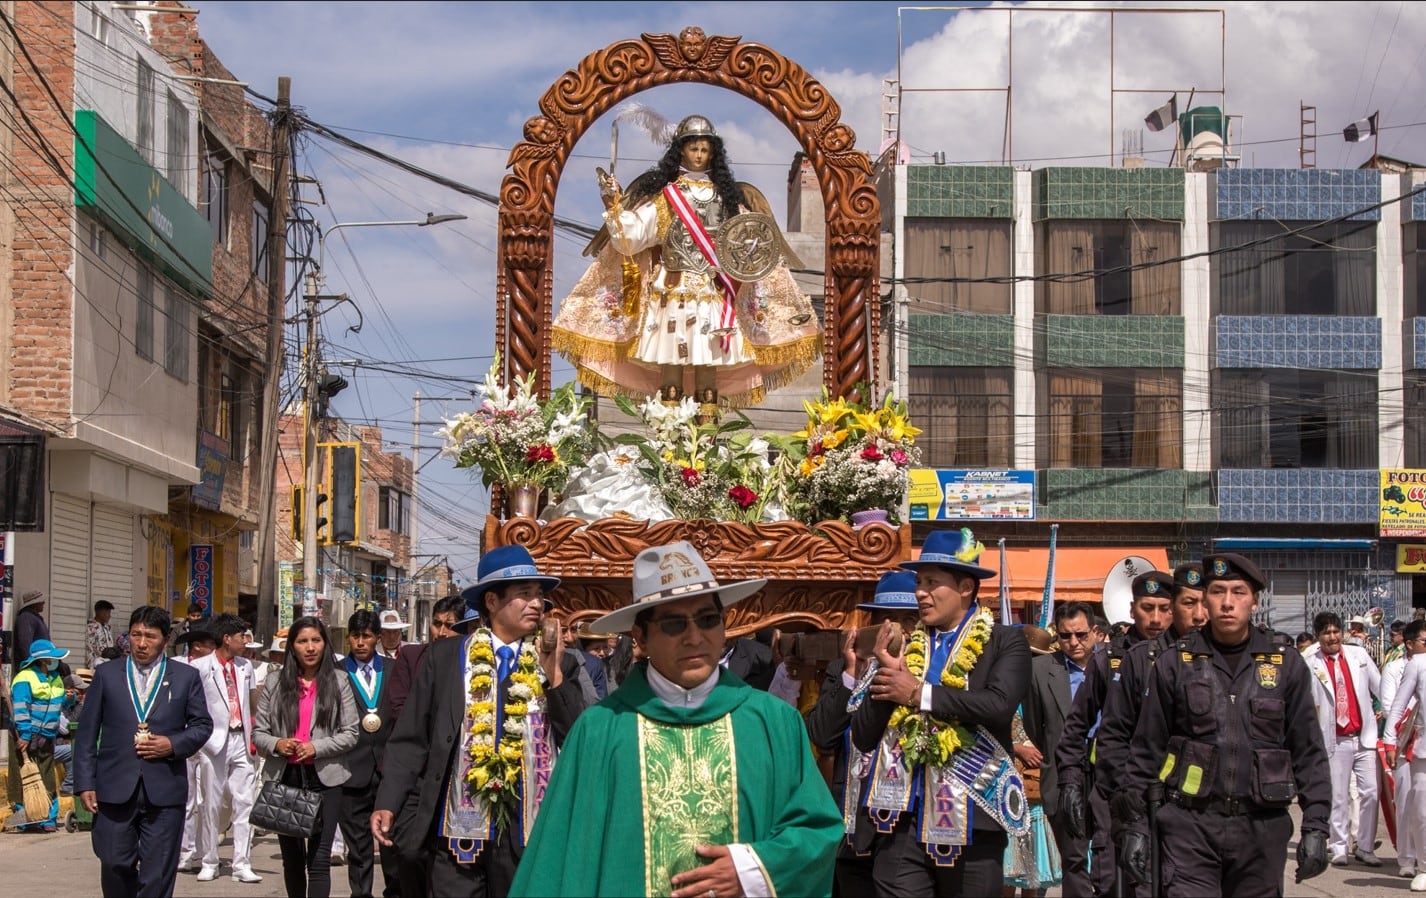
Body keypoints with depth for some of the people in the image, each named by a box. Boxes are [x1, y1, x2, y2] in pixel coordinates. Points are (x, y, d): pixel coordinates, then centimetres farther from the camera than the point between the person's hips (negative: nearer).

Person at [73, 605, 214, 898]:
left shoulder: (186, 677, 8)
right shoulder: (107, 674, 8)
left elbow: (202, 725, 11)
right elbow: (87, 733, 7)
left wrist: (173, 744, -8)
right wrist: (85, 783, 0)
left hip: (164, 793, 0)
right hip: (115, 790, 0)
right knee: (115, 866, 2)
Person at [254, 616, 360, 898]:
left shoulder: (337, 685, 2)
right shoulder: (276, 686, 6)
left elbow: (350, 734, 0)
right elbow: (258, 732, 7)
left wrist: (316, 747, -13)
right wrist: (276, 744, -13)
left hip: (324, 778, -3)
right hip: (285, 777, 3)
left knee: (319, 859, -9)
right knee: (291, 858, 14)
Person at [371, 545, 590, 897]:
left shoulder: (560, 663, 8)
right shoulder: (444, 656, 5)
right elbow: (410, 739, 4)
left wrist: (555, 675, -6)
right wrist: (387, 803, -6)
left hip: (533, 834, 1)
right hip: (460, 829, -1)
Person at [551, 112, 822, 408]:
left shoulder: (727, 195, 13)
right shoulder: (663, 193, 6)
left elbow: (745, 239, 12)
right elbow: (632, 233, -1)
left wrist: (752, 249, -8)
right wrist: (613, 205, -14)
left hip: (713, 291, 2)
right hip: (672, 289, -2)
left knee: (708, 356, -1)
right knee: (670, 356, -6)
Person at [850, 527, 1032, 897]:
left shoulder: (1005, 642, 0)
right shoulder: (903, 646, 10)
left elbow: (998, 705, -19)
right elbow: (863, 737, 7)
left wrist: (919, 693, -11)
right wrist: (886, 674, -9)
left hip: (971, 821, -3)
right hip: (900, 819, 3)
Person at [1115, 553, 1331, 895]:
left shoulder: (1286, 664, 7)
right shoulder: (1175, 664, 5)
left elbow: (1308, 752, 8)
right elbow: (1147, 750, 7)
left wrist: (1315, 827, 1)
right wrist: (1134, 824, 2)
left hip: (1261, 828, 1)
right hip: (1190, 827, -1)